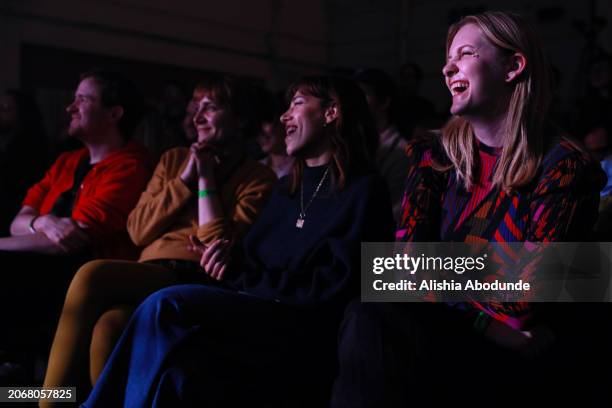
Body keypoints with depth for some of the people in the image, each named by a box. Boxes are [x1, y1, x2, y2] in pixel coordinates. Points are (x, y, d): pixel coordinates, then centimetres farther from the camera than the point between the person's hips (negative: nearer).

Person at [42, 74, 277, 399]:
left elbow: (218, 245, -7)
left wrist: (206, 176, 0)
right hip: (148, 275, 4)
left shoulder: (259, 179, 8)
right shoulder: (173, 159, 22)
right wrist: (184, 179, 5)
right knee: (107, 327, -33)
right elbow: (138, 231, 12)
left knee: (93, 275, -30)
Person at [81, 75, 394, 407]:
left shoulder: (363, 191, -1)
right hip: (259, 317, 6)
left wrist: (253, 283, -8)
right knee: (179, 362, -27)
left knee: (168, 307, -25)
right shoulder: (287, 189, 23)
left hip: (305, 337, -6)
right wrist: (232, 265, -3)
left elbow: (333, 289, -11)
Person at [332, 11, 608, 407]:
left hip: (523, 359, -4)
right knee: (369, 315, -29)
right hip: (449, 327, 5)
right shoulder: (435, 155, 8)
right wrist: (485, 317, -14)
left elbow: (521, 304, -15)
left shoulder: (565, 166, -8)